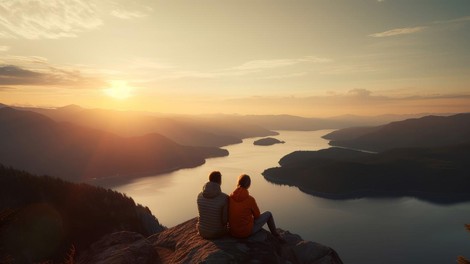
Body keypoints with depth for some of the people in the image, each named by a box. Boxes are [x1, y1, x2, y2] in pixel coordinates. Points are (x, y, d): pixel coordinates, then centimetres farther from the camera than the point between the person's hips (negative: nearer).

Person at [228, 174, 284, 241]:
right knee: (268, 214, 14)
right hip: (247, 231, -5)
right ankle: (276, 235, 32)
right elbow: (257, 215, -4)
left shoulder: (230, 197, -6)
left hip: (233, 232, 5)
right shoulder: (250, 199, -19)